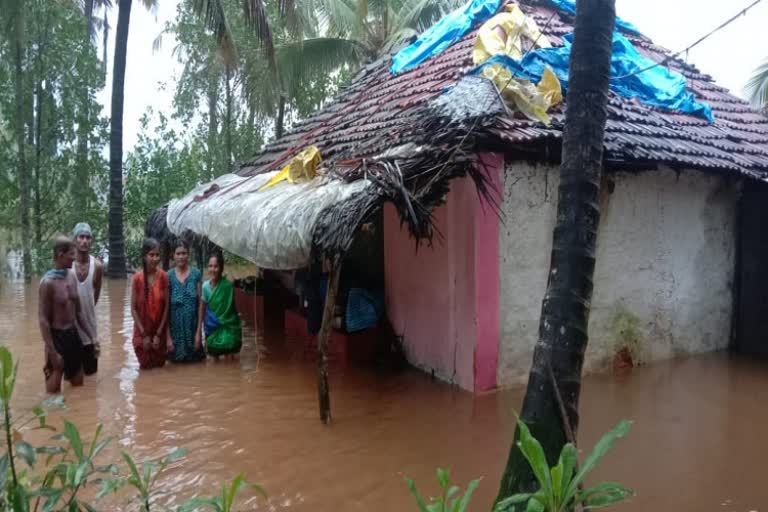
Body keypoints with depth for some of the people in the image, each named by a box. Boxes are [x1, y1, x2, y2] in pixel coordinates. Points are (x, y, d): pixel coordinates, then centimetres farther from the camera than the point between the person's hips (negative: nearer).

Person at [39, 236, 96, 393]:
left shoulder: (72, 277, 5)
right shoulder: (48, 282, -17)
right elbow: (43, 320, -17)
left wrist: (92, 335, 10)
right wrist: (53, 353, -19)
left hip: (73, 335, 7)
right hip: (57, 337, -7)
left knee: (78, 384, 17)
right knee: (54, 390, 0)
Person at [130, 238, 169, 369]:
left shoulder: (164, 277, -9)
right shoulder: (137, 278, -13)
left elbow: (166, 306, -6)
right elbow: (133, 309, -9)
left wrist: (158, 334, -8)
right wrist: (144, 334, -11)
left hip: (160, 332, 1)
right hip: (142, 332, -1)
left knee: (159, 365, 13)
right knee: (146, 367, 11)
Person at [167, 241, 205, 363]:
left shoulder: (196, 274, -2)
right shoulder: (169, 276, -2)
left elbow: (200, 302, -3)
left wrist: (199, 331, -8)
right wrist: (168, 336, -5)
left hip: (192, 324, 0)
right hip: (175, 326, 0)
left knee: (194, 358, 10)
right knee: (176, 359, 10)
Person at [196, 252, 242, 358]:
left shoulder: (228, 285, -17)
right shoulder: (205, 286, -5)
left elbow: (233, 307, -11)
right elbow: (202, 309, 2)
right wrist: (199, 331, 2)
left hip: (227, 328, -4)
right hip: (212, 328, 4)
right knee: (214, 356, 13)